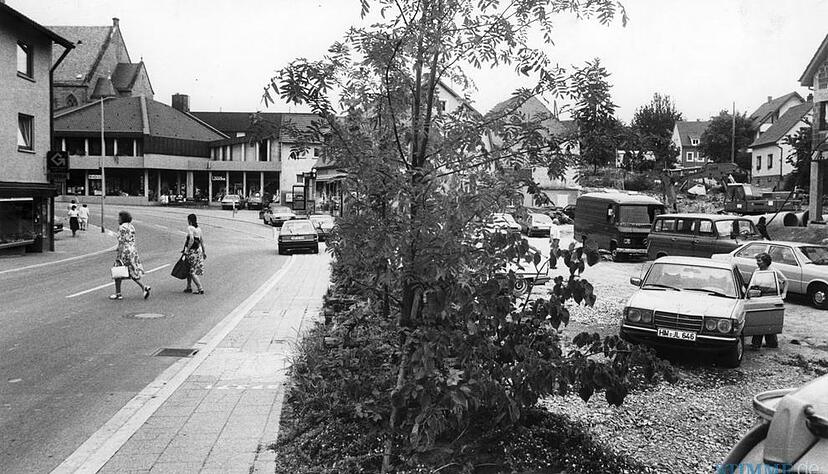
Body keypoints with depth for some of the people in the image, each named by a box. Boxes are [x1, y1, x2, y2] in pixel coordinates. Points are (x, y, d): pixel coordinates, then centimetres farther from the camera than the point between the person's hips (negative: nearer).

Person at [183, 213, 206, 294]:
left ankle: (200, 289, -8)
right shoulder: (198, 229, 10)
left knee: (193, 272, -4)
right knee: (188, 270, 19)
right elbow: (202, 241, 13)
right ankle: (189, 287, 25)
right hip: (198, 251, 8)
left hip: (192, 251, -8)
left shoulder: (190, 228, -12)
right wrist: (204, 252, 19)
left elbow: (191, 239, -25)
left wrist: (187, 249, -20)